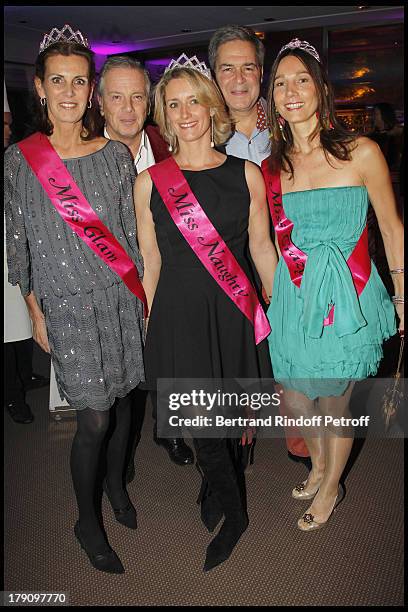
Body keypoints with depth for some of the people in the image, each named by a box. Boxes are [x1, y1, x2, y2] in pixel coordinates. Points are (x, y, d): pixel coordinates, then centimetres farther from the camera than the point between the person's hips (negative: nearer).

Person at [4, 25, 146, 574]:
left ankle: (116, 484, 40)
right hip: (67, 306, -2)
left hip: (120, 300, 3)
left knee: (121, 399, 13)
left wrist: (142, 296, 5)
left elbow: (131, 233, 5)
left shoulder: (116, 154, 2)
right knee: (95, 417, -3)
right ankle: (87, 522, 22)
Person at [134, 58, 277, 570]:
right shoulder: (148, 182, 0)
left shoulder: (246, 174, 1)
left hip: (235, 310, 1)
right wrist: (150, 322, 7)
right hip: (179, 313, 0)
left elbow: (261, 246, 6)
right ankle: (232, 512, 35)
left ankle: (216, 481, 44)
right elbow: (151, 260, 4)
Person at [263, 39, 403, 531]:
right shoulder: (271, 166, 3)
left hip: (346, 296, -4)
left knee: (333, 402, 9)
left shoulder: (361, 153, -8)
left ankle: (331, 488, 39)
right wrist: (272, 294, 11)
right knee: (294, 398, 15)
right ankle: (318, 463, 48)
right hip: (292, 299, 4)